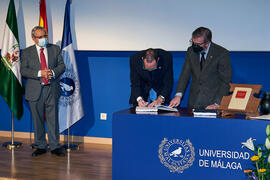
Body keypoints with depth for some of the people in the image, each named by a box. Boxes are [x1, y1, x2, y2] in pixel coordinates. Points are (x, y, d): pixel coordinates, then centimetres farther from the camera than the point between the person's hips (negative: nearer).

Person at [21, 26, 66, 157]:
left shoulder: (55, 49, 9)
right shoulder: (27, 52, 4)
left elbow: (61, 66, 6)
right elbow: (23, 70, -5)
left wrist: (53, 72, -15)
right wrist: (39, 73, -18)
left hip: (52, 89, 1)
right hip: (35, 91, 0)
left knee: (53, 119, 3)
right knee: (38, 120, 7)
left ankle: (54, 147, 12)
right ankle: (41, 146, 18)